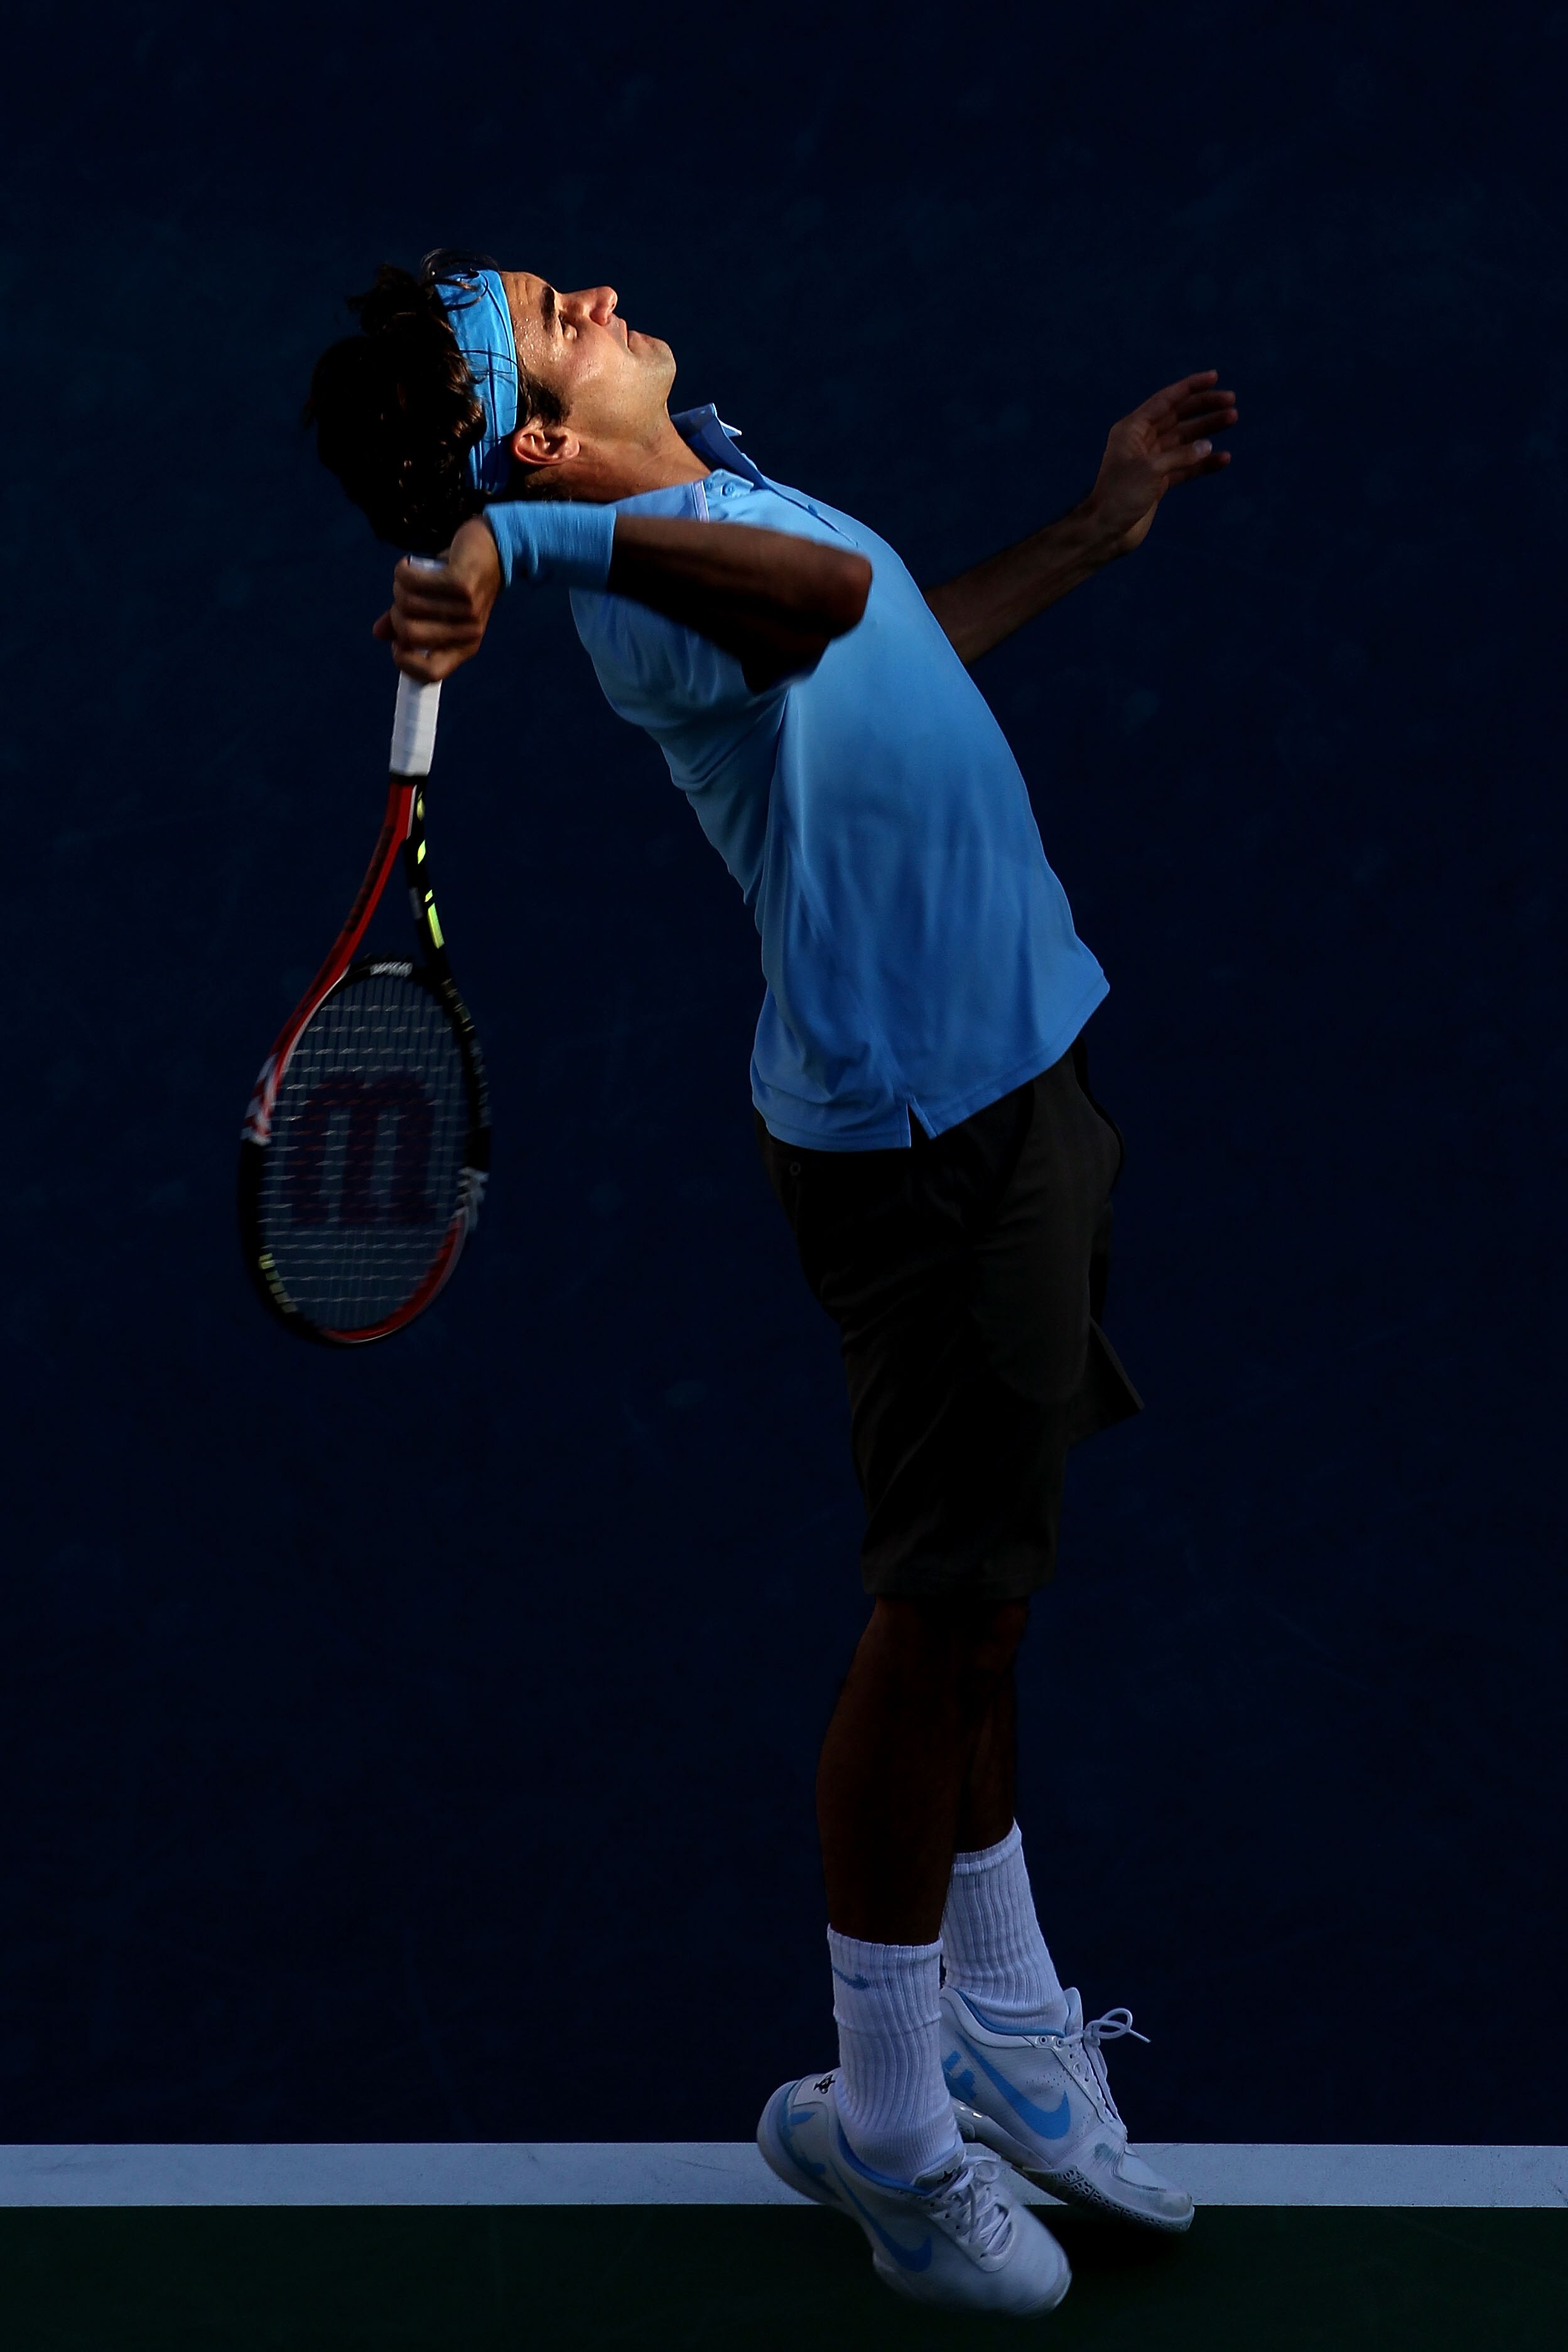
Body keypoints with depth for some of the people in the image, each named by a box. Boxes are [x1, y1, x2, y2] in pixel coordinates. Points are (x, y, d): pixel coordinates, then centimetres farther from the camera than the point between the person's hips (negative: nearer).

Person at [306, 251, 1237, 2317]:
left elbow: (892, 651, 27)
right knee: (945, 1610, 0)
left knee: (978, 1596, 19)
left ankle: (1002, 2026, 35)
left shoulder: (707, 471, 9)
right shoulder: (648, 578, -24)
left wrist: (1091, 531, 29)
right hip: (922, 1136, -9)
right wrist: (521, 538, -62)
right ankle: (882, 2123, 18)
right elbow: (824, 595, -50)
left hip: (995, 1073, 9)